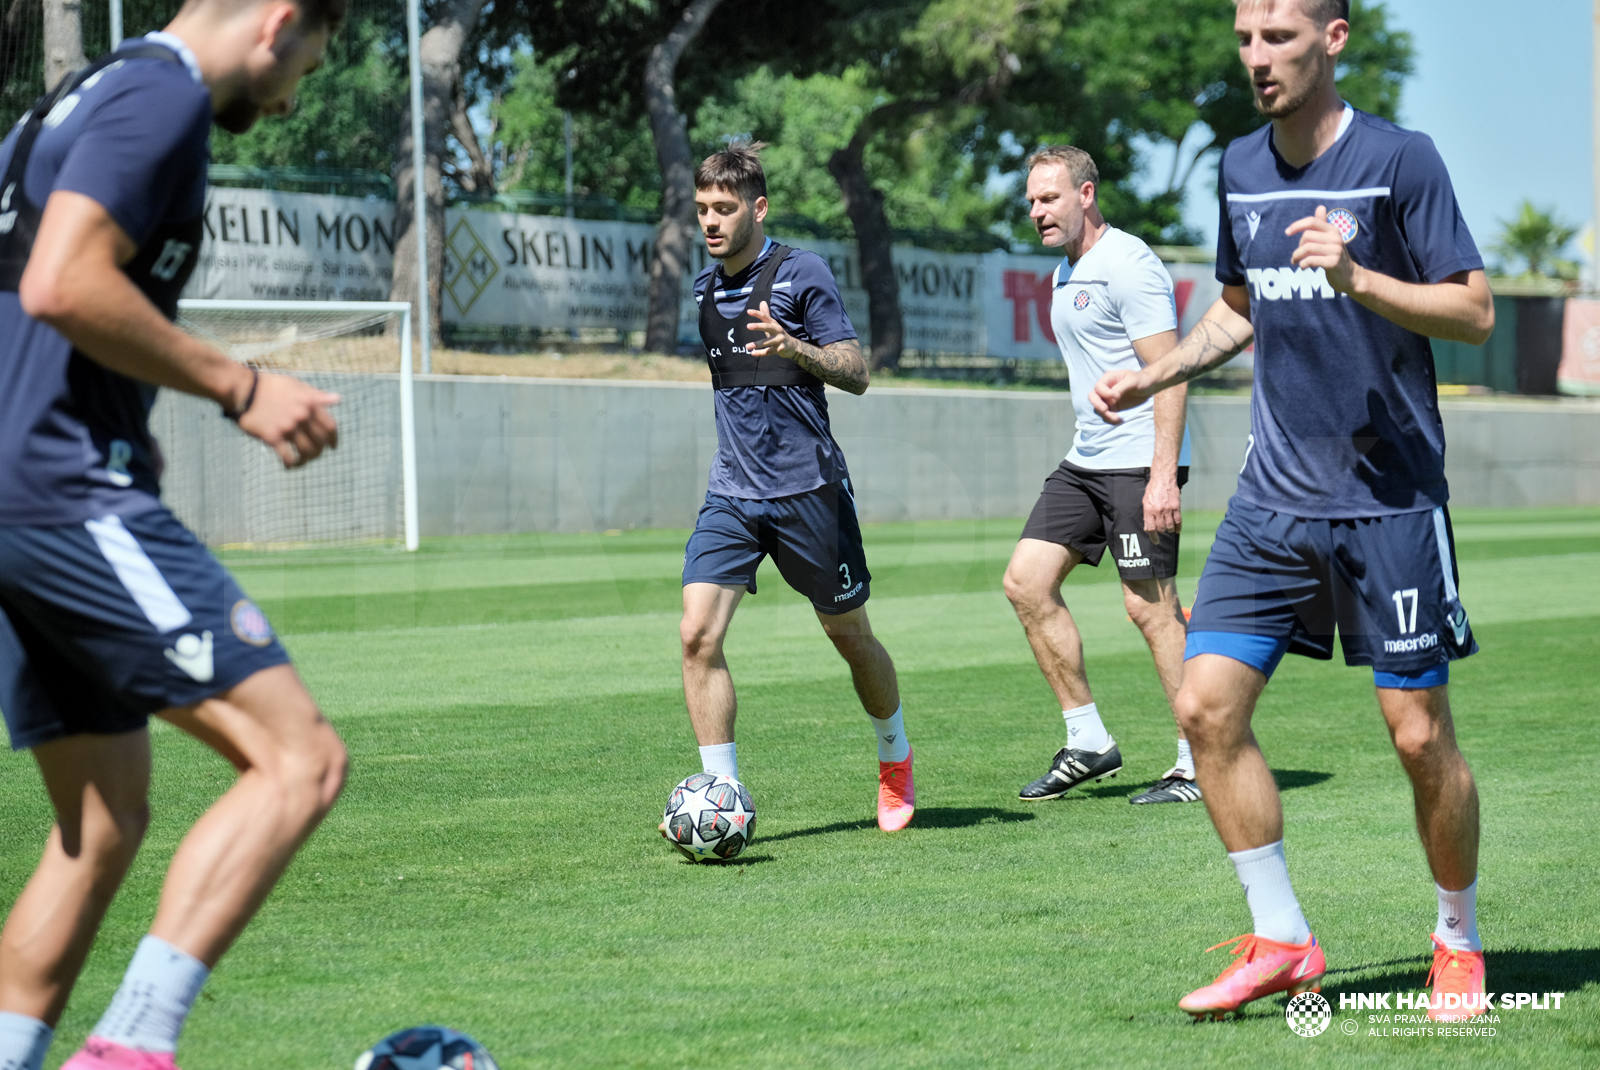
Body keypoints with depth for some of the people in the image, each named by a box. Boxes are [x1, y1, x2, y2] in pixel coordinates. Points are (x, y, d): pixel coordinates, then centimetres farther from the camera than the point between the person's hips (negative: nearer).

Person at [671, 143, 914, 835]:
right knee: (697, 635, -14)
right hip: (732, 493, 4)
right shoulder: (706, 289, 11)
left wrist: (795, 347, -27)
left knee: (850, 636, 10)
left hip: (808, 486, -4)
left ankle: (895, 763, 35)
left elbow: (856, 374, -10)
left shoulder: (801, 272, -7)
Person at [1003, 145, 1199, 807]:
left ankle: (1203, 763, -1)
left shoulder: (1127, 264, -13)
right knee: (1026, 581, 2)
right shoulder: (1067, 272, 16)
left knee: (1149, 604, -9)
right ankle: (1087, 743, 10)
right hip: (1086, 461, 10)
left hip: (1141, 462, -9)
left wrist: (1163, 475, -25)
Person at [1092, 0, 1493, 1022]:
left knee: (1420, 733, -2)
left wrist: (1355, 276, -23)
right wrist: (1151, 377, 11)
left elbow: (1476, 313, -10)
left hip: (1391, 497, -5)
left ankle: (1459, 943, 20)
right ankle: (1281, 944, 7)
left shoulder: (1400, 160, -8)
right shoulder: (1241, 169, 9)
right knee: (1207, 703, -4)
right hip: (1274, 499, 5)